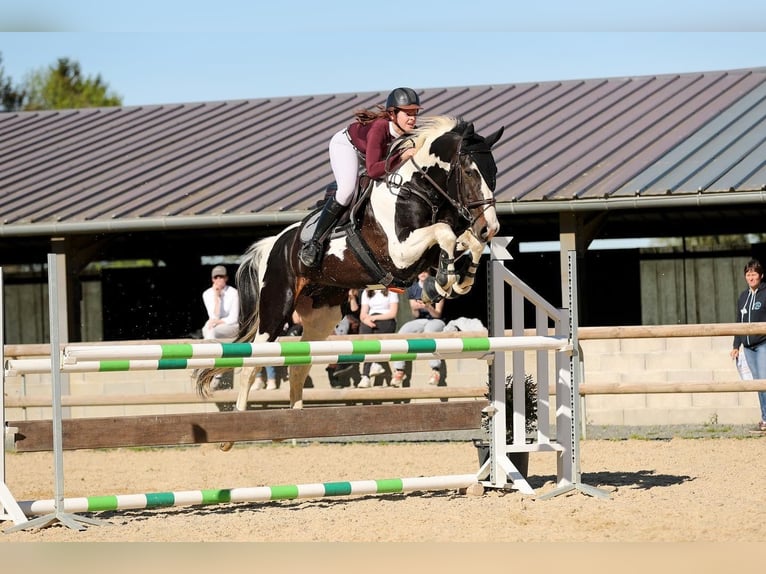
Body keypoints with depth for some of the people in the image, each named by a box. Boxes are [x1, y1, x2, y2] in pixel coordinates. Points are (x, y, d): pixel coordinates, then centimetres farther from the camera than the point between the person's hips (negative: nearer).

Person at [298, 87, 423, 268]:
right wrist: (401, 157, -57)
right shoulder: (379, 128, -44)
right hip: (346, 144, -7)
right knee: (347, 190, -28)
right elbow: (372, 170, -51)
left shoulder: (412, 134, -27)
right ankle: (313, 242, -20)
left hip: (379, 152, 7)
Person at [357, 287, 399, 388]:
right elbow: (363, 314, 12)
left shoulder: (391, 292, 8)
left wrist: (375, 317, -14)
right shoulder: (366, 293, 20)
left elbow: (393, 313, -2)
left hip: (387, 322, -3)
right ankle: (374, 364, -36)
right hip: (370, 321, 3)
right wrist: (366, 319, -13)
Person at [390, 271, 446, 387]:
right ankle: (399, 371, -31)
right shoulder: (412, 289, 7)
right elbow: (415, 315, 5)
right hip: (420, 321, 4)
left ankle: (436, 371, -44)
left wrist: (428, 307, -27)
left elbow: (437, 314, -6)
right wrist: (415, 309, -20)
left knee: (429, 330, -40)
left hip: (436, 321, -4)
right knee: (403, 331, -28)